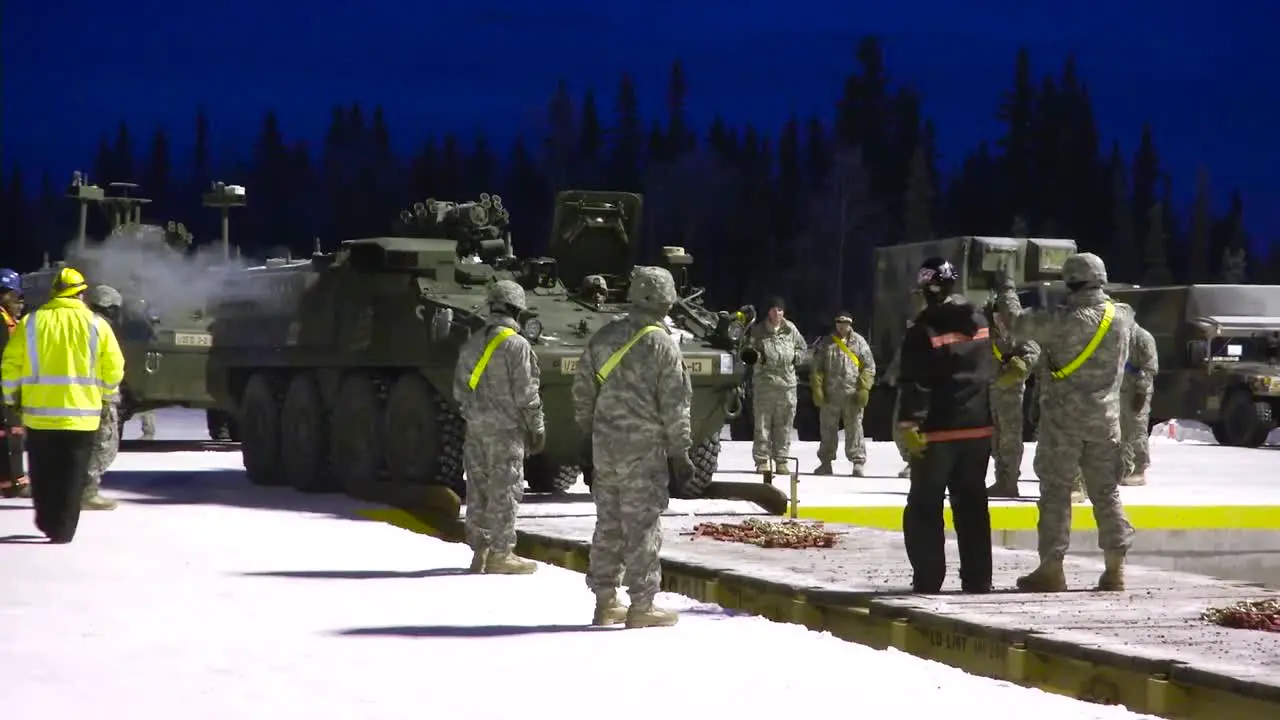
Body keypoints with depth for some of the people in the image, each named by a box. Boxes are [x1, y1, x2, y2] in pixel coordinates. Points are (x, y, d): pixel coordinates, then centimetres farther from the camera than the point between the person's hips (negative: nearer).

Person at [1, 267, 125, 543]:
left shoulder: (31, 322, 0)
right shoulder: (95, 324, -3)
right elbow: (113, 368, -3)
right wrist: (106, 392, 16)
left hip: (39, 412, 1)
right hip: (80, 413, -1)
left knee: (43, 471, 17)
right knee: (72, 474, 7)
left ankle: (47, 521, 27)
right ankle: (63, 529, 4)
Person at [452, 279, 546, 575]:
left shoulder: (471, 344, 9)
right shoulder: (517, 345, -12)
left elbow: (460, 389, 13)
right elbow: (526, 394, -12)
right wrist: (537, 429, -3)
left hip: (476, 429, 7)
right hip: (506, 429, -7)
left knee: (478, 489, 10)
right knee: (504, 491, -2)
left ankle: (479, 551, 13)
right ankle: (500, 554, -1)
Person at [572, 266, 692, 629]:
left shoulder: (603, 337, 6)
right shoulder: (662, 345, -11)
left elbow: (582, 389, 12)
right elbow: (674, 405, -10)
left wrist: (590, 430, 22)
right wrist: (679, 452, -3)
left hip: (605, 447, 6)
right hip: (645, 450, -6)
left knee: (608, 523, 12)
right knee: (643, 526, -1)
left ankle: (605, 601, 17)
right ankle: (641, 606, 2)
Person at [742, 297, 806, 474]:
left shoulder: (791, 330, 9)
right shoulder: (758, 331, 2)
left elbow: (802, 347, 24)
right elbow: (749, 349, 3)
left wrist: (796, 357, 5)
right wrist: (753, 355, -19)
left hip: (787, 382, 3)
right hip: (764, 381, -3)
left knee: (784, 424, 5)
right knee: (763, 423, -3)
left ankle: (781, 460, 12)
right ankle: (762, 461, 2)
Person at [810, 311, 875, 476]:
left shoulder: (859, 342, 4)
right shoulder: (827, 344, 9)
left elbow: (869, 367, 3)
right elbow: (816, 367, 10)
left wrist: (864, 388, -7)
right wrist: (817, 388, 0)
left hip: (852, 394, -2)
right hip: (830, 394, 2)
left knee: (854, 429, -3)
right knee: (828, 428, 9)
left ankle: (858, 462, 0)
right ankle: (826, 462, 18)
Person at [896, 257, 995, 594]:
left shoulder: (923, 331, -14)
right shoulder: (980, 322, 6)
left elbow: (915, 383, -19)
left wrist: (909, 424, -18)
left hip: (938, 431, -6)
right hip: (978, 428, 6)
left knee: (925, 505, 3)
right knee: (972, 504, 13)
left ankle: (927, 579, 0)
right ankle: (978, 579, 13)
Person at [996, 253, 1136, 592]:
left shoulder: (1064, 319, -15)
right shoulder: (1123, 317, 0)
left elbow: (1016, 322, -8)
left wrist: (1006, 291, 11)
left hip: (1063, 417, -4)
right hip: (1105, 419, 4)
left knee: (1056, 491, 1)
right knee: (1106, 491, 11)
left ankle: (1051, 569, 1)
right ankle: (1115, 569, 9)